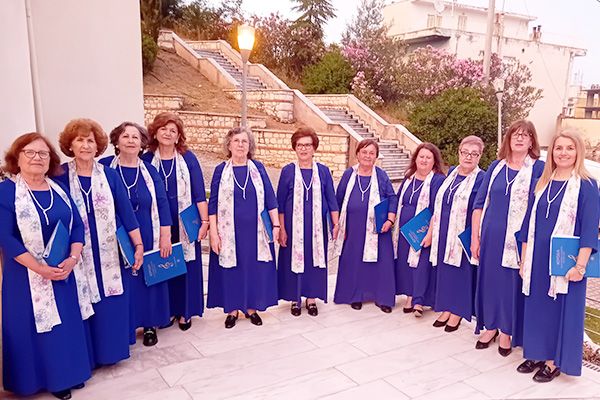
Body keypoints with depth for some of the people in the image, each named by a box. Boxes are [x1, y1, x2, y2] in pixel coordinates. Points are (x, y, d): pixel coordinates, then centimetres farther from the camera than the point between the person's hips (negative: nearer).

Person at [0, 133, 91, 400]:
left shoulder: (59, 189, 6)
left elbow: (77, 225, 4)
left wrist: (73, 258, -12)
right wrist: (40, 268, -20)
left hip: (63, 271, 5)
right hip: (27, 275, -4)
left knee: (66, 322, 13)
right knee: (34, 325, 6)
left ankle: (68, 372, 30)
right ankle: (49, 378, 22)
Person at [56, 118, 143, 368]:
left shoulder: (110, 175, 2)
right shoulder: (60, 176, -3)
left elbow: (126, 211, 2)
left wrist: (138, 245, 0)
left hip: (108, 253, 2)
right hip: (76, 254, -1)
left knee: (111, 303, 8)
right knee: (82, 304, 6)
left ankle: (109, 349, 25)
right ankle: (86, 355, 22)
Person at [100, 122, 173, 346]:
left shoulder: (149, 171, 2)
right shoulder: (104, 167, -2)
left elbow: (162, 204, 1)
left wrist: (165, 236, -4)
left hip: (147, 239, 1)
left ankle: (150, 325, 25)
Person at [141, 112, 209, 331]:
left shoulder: (188, 158, -1)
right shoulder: (147, 159, 2)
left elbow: (199, 192, -3)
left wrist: (205, 221, -8)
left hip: (185, 224, -1)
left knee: (186, 266, 6)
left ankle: (185, 311, 21)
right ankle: (168, 310, 25)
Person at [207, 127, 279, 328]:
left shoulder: (258, 168, 3)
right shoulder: (221, 170, 0)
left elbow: (270, 198, 3)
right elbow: (213, 204, -1)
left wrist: (276, 225, -3)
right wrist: (214, 233, -7)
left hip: (255, 230, 1)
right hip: (230, 231, -1)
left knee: (255, 268, 7)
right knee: (231, 269, 7)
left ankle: (251, 307, 24)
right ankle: (232, 309, 22)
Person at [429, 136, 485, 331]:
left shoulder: (482, 179, -9)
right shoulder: (451, 174, 9)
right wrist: (431, 232, 13)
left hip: (463, 237, -6)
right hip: (443, 235, 6)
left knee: (460, 271, 4)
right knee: (445, 270, 13)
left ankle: (457, 313, 19)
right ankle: (447, 308, 26)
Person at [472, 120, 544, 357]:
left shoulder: (539, 168, -3)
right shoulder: (496, 167, 7)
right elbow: (480, 202, 7)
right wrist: (475, 236, 3)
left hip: (518, 239, -3)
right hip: (490, 237, 3)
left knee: (512, 283, 7)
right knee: (489, 280, 12)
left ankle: (506, 331, 25)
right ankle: (491, 326, 30)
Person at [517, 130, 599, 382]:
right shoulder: (541, 184, 8)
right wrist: (524, 259, 9)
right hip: (537, 259, 5)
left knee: (561, 309, 6)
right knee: (536, 306, 13)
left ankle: (555, 362, 20)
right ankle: (537, 353, 28)